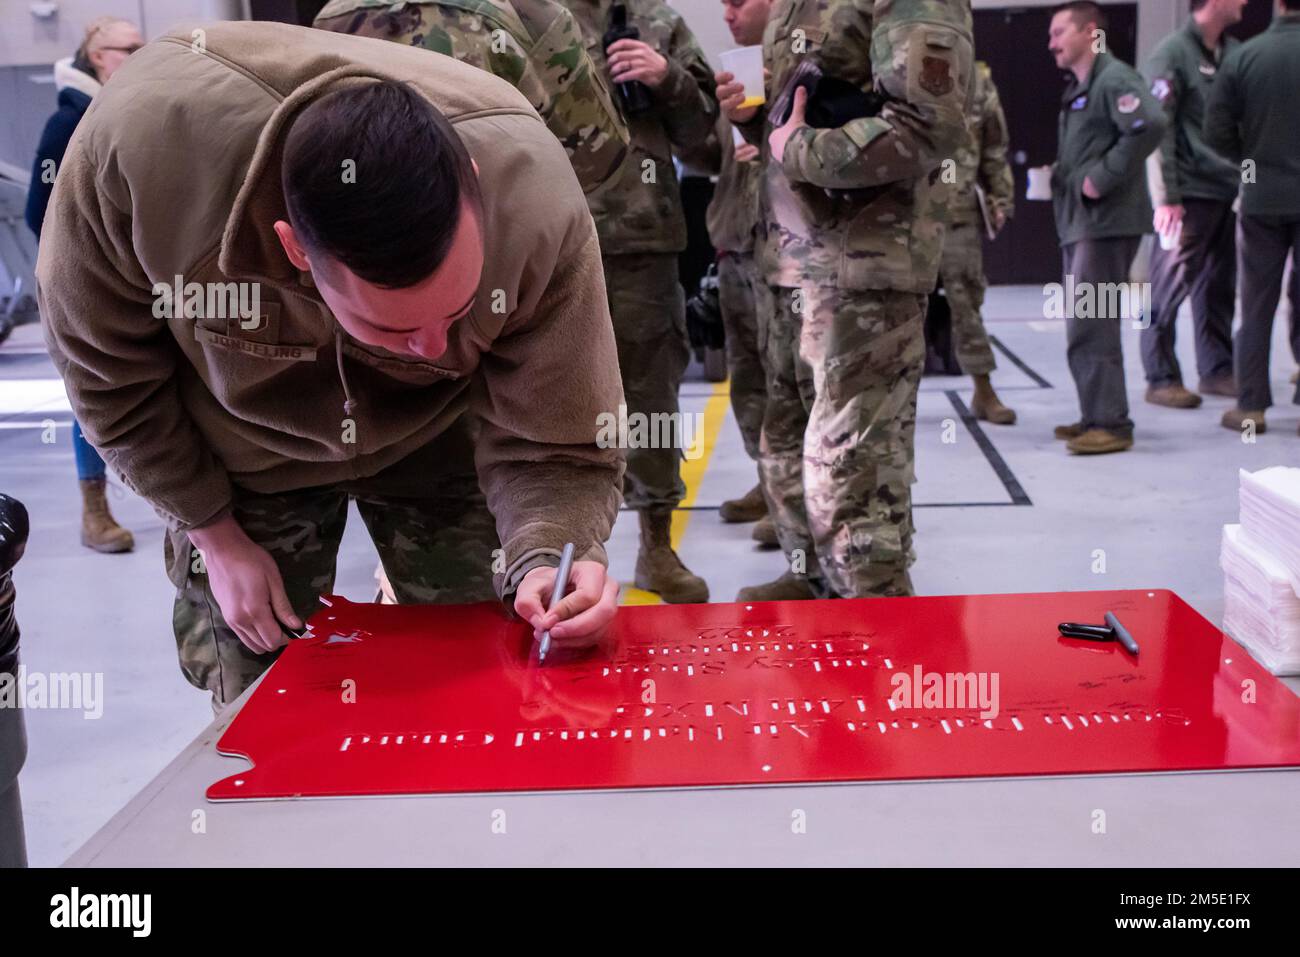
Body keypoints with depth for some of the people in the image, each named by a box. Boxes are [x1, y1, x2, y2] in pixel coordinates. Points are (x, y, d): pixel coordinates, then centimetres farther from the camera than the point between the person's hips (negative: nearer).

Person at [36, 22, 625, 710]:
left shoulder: (535, 199, -36)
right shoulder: (140, 141, -37)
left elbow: (555, 445, -24)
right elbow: (107, 369, -16)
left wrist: (545, 560, -44)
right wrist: (215, 535, -10)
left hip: (434, 439, 0)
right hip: (244, 453, 0)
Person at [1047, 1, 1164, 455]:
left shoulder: (1114, 80, -10)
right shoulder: (1077, 89, 19)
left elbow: (1150, 125, -27)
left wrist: (1103, 178, -23)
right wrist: (1063, 177, 10)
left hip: (1107, 222, -10)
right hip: (1078, 222, 10)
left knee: (1090, 327, -10)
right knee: (1083, 326, 13)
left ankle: (1110, 424, -6)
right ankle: (1096, 417, 21)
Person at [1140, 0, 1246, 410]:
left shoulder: (1235, 53, 13)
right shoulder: (1172, 54, -7)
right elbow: (1156, 129, -11)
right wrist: (1166, 196, -15)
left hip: (1227, 190, 7)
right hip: (1189, 193, -6)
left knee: (1220, 288, 10)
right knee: (1171, 288, -3)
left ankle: (1218, 370, 19)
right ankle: (1161, 379, 3)